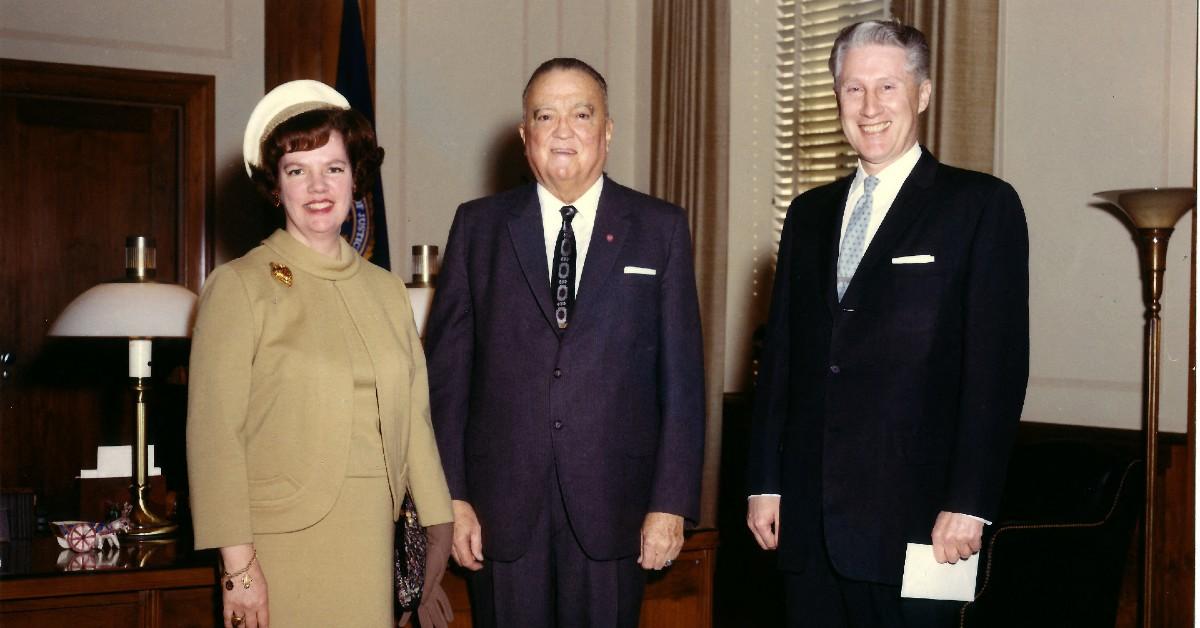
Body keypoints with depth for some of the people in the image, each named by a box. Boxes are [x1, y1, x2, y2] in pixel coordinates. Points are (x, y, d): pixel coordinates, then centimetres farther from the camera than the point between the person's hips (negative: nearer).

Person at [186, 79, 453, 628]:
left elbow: (413, 418, 11)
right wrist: (237, 562, -13)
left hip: (371, 543, 4)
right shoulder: (239, 286, -4)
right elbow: (214, 433, -8)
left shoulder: (386, 291, 10)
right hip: (281, 545, -4)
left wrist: (441, 529, 5)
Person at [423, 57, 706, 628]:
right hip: (501, 507, 1)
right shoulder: (479, 226, 5)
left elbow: (681, 375, 1)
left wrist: (671, 502, -4)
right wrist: (451, 496, -2)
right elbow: (446, 368, 4)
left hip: (612, 508, 0)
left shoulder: (659, 228, 4)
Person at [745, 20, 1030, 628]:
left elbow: (998, 364, -8)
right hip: (808, 517, 5)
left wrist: (968, 503, -13)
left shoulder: (981, 205, -2)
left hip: (912, 516, -4)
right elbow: (780, 353, 13)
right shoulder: (810, 213, 14)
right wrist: (765, 481, 9)